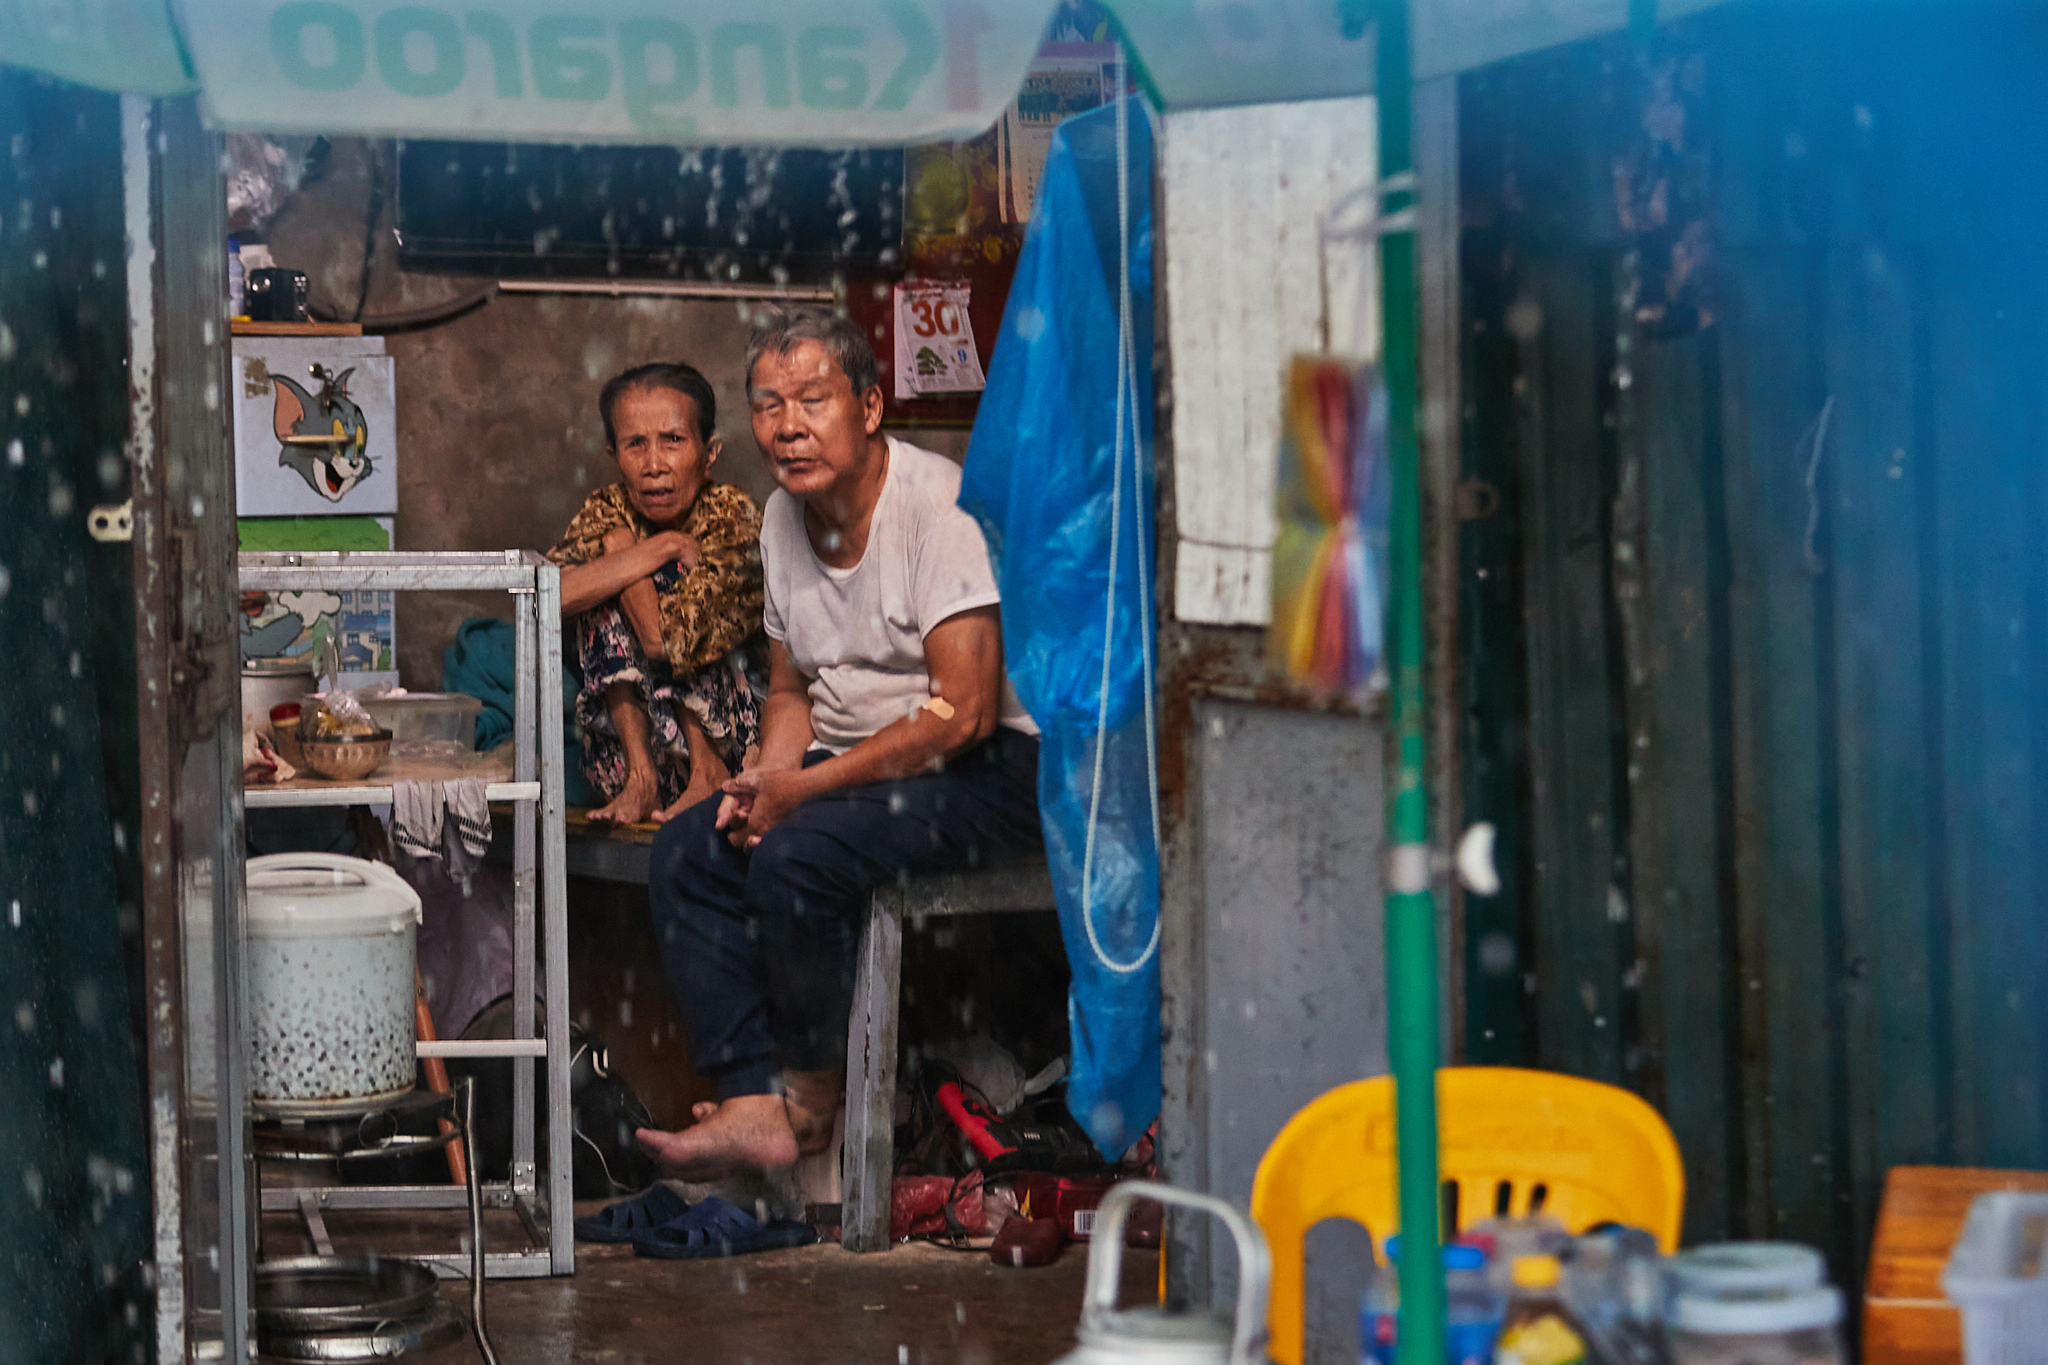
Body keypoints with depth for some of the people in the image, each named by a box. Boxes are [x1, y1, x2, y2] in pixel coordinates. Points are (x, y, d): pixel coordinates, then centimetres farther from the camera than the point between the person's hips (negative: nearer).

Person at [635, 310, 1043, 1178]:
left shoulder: (938, 504, -17)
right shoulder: (784, 518, 9)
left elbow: (963, 713, -23)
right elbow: (792, 691, 20)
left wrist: (806, 787, -20)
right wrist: (766, 778, -3)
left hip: (987, 772, -9)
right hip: (851, 766, 9)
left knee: (795, 857, -29)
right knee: (688, 849, -9)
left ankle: (812, 1093, -7)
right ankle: (753, 1104, -16)